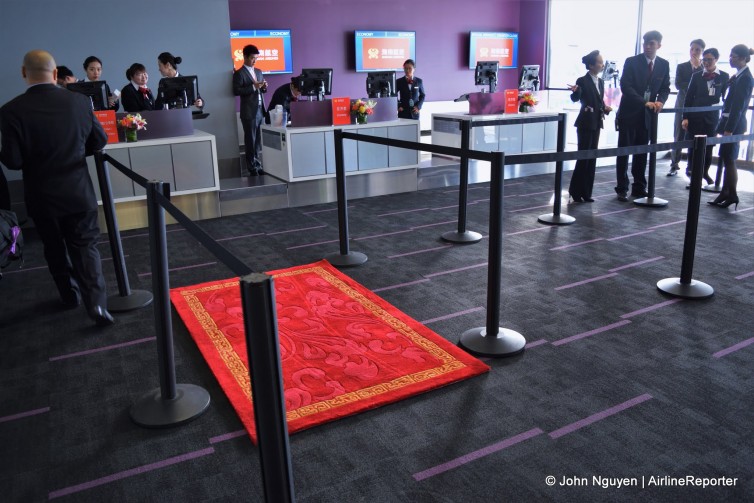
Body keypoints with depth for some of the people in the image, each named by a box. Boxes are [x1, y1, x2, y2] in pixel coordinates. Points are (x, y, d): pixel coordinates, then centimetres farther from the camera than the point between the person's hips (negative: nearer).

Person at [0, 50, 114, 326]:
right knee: (85, 246, 9)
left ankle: (70, 295, 33)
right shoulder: (79, 101, -8)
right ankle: (96, 301, -5)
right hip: (79, 192, 1)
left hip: (42, 196, -1)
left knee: (55, 248, 19)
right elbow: (100, 140, 2)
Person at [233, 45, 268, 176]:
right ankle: (252, 168, 4)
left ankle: (258, 165, 15)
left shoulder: (259, 71, 17)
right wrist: (253, 87, -19)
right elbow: (236, 91, -13)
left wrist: (264, 87, -1)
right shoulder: (239, 73, -5)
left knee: (258, 141, 8)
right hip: (249, 112, -6)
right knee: (250, 141, -1)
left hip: (260, 111, 6)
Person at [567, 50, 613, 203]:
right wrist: (575, 91, -38)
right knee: (583, 157, -5)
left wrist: (605, 108, 0)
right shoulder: (583, 81, -10)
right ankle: (576, 191, 7)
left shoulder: (600, 82, 11)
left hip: (596, 123, 8)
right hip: (585, 123, -8)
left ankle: (586, 192, 16)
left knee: (592, 158, 9)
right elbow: (575, 99, -17)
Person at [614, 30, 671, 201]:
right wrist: (644, 102, -24)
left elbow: (665, 88, 8)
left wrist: (660, 101, -14)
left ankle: (639, 187, 17)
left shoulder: (664, 65, 5)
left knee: (642, 153, 9)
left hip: (647, 115, 4)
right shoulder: (631, 61, -6)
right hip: (629, 113, -3)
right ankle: (622, 189, 7)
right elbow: (625, 86, -14)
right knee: (624, 152, 1)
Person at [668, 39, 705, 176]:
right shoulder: (681, 67, 8)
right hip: (682, 105, 1)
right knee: (678, 137, 0)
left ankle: (691, 167, 7)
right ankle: (674, 165, 6)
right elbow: (678, 84, -6)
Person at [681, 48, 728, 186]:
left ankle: (705, 172, 24)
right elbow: (688, 97, 2)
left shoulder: (724, 77, 0)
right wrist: (685, 117, -4)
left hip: (712, 117, 0)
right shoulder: (696, 76, 2)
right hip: (695, 116, 0)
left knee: (709, 146, 8)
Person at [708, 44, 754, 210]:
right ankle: (725, 193, 17)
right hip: (730, 121, 9)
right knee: (727, 158, 11)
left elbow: (739, 105, -18)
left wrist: (729, 128, -20)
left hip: (734, 123, -9)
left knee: (729, 159, -3)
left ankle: (732, 195, 4)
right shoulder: (739, 76, 13)